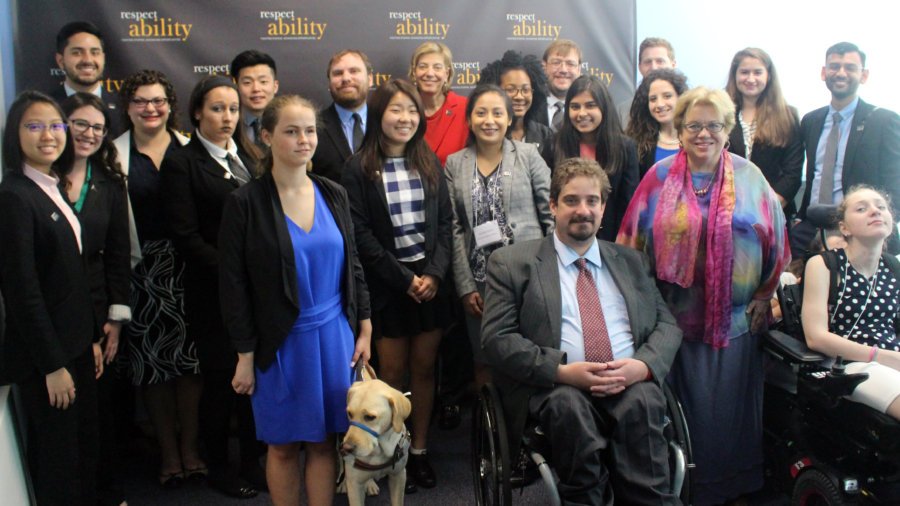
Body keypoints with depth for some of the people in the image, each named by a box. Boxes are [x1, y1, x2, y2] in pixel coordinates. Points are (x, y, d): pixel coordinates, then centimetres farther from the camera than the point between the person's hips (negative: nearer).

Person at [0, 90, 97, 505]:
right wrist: (52, 365, -17)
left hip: (74, 345, 8)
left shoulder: (53, 190, 9)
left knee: (85, 446, 17)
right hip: (44, 353, -8)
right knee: (57, 459, 6)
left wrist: (91, 340, 13)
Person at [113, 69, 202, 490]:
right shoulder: (116, 153, 2)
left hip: (186, 266, 1)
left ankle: (190, 448, 20)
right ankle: (168, 452, 20)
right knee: (152, 361, 5)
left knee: (190, 356, 5)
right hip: (142, 270, 0)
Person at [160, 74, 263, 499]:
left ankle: (253, 461, 28)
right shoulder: (181, 163, -6)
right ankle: (218, 468, 27)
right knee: (221, 380, 7)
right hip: (213, 294, -4)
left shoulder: (248, 157, 11)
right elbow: (186, 237, -12)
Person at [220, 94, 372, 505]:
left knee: (324, 440, 12)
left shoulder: (334, 195, 3)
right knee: (282, 445, 11)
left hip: (334, 336, 3)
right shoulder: (244, 202, -9)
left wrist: (364, 330, 8)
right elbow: (233, 286, -7)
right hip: (280, 343, -3)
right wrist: (245, 356, -8)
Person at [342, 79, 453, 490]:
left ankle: (419, 450, 19)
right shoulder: (359, 168, -4)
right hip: (387, 284, -3)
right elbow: (361, 234, -8)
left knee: (424, 367, 7)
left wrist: (434, 273, -8)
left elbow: (445, 222, 6)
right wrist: (404, 279, -11)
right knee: (392, 370, 2)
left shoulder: (429, 162, 8)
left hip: (431, 280, 3)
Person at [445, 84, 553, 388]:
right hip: (479, 279, 2)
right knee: (485, 362, 9)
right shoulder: (454, 164, 6)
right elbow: (455, 229, 3)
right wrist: (465, 286, -2)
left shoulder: (529, 155, 1)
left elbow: (552, 215, -1)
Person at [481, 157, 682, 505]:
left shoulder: (631, 261, 21)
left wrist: (644, 365, -8)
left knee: (641, 401, -32)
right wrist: (561, 371, -15)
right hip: (555, 388, -2)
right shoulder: (512, 263, 9)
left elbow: (667, 324, 16)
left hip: (632, 385, 3)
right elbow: (496, 338, -1)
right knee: (569, 404, -35)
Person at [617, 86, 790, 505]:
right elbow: (634, 239, 1)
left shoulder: (749, 177, 3)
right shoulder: (660, 177, 0)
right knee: (688, 403, 7)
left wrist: (765, 295, 3)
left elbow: (775, 239, 7)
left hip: (736, 316, 1)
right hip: (677, 315, -1)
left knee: (730, 403, 10)